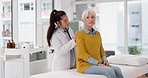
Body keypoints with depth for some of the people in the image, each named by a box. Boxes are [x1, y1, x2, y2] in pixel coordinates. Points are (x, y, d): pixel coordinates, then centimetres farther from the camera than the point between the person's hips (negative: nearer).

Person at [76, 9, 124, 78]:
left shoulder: (97, 34, 15)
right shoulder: (80, 34, -5)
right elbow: (82, 54, -12)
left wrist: (105, 60, -1)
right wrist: (97, 63, -18)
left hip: (99, 64, 6)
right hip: (86, 65, -6)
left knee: (117, 69, -22)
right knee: (109, 71, -29)